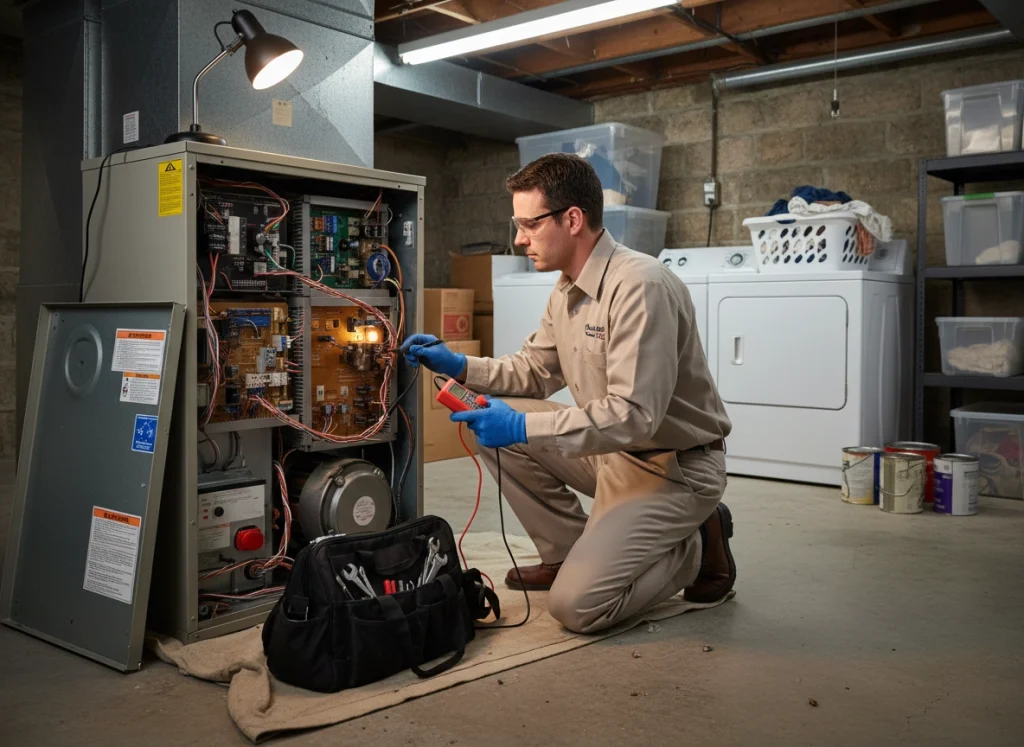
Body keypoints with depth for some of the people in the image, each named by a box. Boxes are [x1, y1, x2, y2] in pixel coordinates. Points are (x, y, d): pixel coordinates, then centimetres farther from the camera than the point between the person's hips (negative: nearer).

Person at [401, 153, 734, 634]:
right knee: (495, 425, -1)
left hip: (673, 465, -8)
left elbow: (634, 414, -31)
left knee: (576, 606, -16)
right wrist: (459, 366, 0)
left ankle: (695, 547, 7)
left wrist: (524, 427, -32)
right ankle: (568, 552, 10)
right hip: (615, 452, 9)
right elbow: (535, 372, 14)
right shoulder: (567, 290, 4)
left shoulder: (639, 286, -25)